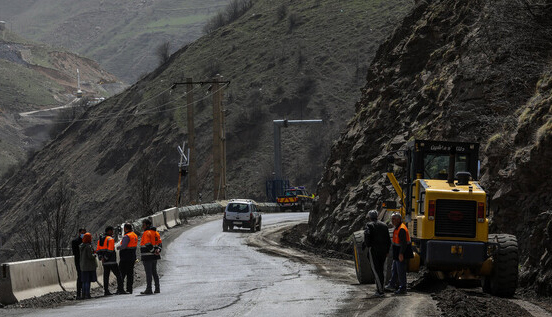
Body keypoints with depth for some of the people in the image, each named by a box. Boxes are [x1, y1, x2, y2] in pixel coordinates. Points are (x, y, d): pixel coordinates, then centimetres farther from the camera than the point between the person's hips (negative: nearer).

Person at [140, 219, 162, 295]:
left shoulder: (146, 233, -12)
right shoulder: (156, 233, 15)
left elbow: (148, 245, -22)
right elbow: (160, 244, 11)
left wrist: (154, 251, -16)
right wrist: (158, 250, -5)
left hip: (148, 256, -8)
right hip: (154, 257, 8)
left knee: (148, 273, -7)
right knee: (154, 272, 13)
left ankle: (149, 289, -8)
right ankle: (157, 288, 13)